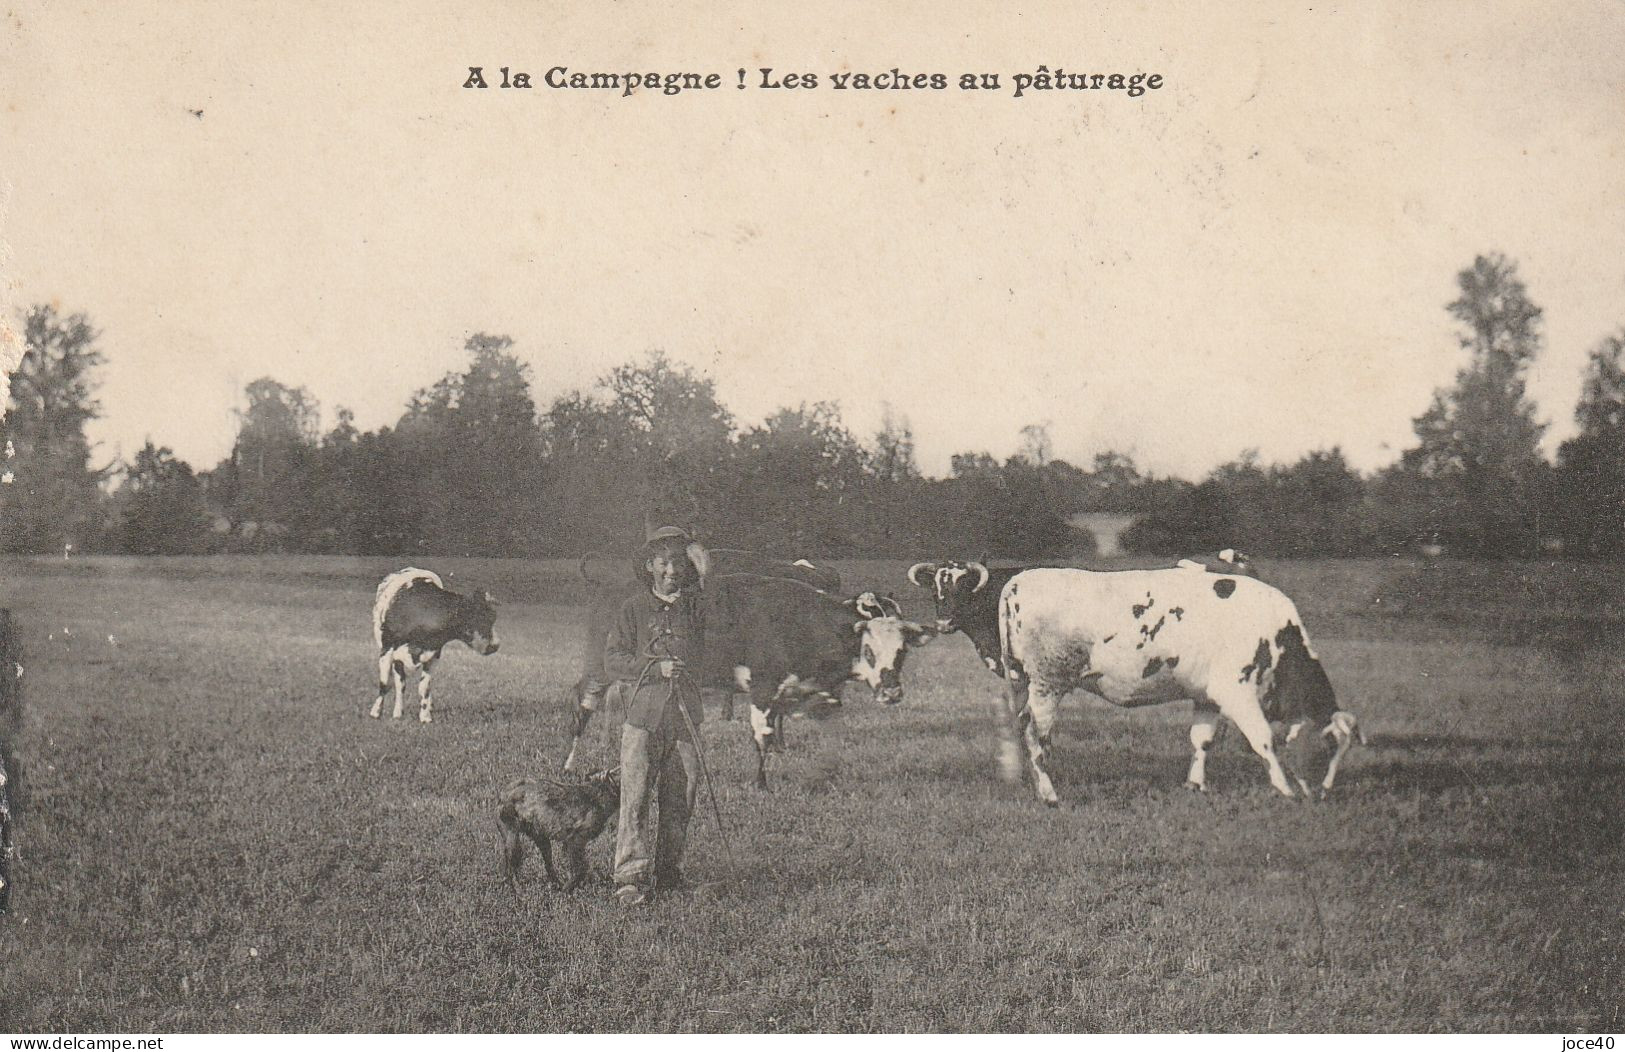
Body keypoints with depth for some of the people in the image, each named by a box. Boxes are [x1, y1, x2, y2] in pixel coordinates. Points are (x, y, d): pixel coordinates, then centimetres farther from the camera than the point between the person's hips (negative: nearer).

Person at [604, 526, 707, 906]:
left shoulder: (696, 606, 14)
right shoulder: (634, 609, 5)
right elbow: (613, 660, 0)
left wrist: (702, 563, 1)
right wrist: (655, 667, -12)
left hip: (685, 718, 3)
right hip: (642, 718, -3)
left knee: (680, 801, 5)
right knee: (636, 797, -9)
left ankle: (668, 873, 18)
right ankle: (630, 879, -8)